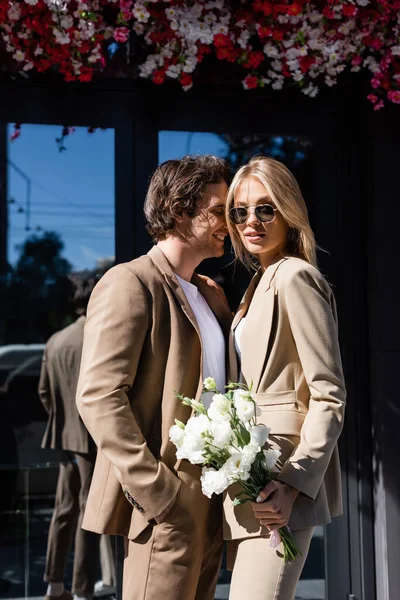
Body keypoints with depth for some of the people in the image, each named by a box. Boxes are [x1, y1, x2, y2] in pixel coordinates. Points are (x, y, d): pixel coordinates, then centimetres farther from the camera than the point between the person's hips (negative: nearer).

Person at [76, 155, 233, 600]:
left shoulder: (210, 294, 18)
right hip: (166, 509, -8)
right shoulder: (130, 284, -8)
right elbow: (99, 395, -17)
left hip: (207, 498, 8)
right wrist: (156, 490, -20)